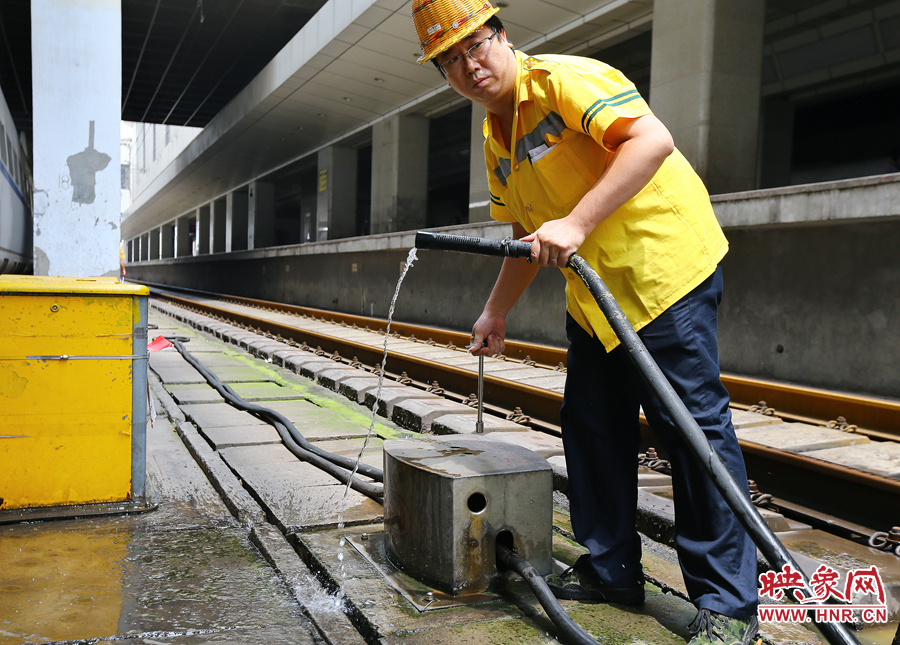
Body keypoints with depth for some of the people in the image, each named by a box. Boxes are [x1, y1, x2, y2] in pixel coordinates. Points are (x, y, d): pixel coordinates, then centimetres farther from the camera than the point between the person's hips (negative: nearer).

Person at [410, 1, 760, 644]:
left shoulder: (563, 79, -13)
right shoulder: (496, 140, 12)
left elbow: (652, 139, -27)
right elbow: (528, 239, 21)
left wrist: (577, 223, -31)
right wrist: (496, 315, 22)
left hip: (665, 260, -9)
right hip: (592, 289, 9)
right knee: (590, 423, 10)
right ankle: (612, 569, 25)